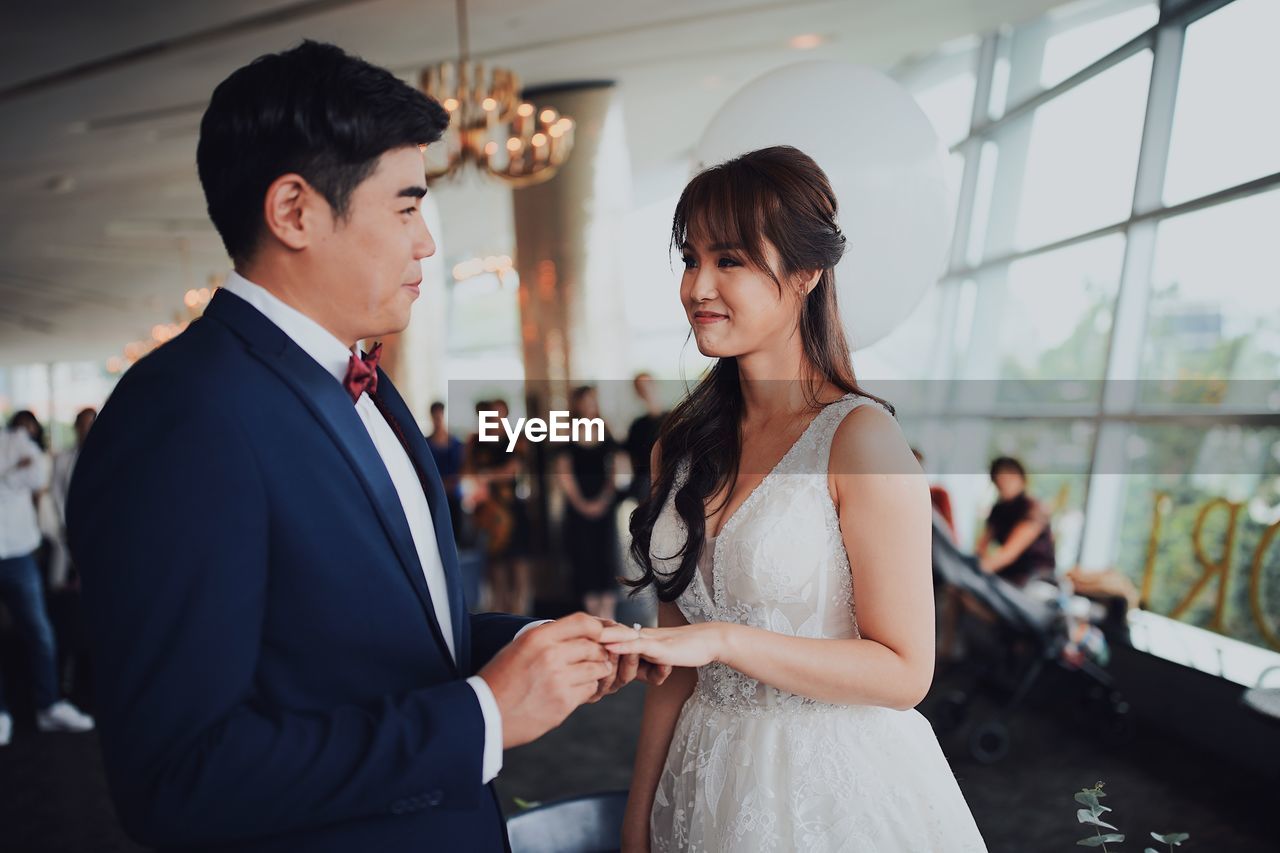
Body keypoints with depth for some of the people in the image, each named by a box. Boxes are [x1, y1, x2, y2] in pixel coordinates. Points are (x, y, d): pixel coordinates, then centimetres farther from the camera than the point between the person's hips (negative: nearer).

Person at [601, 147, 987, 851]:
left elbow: (904, 672, -16)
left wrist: (725, 639, -25)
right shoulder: (686, 442, 0)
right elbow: (676, 654, 4)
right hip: (708, 777, 5)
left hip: (838, 786, -5)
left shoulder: (860, 437, -18)